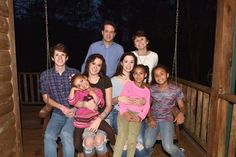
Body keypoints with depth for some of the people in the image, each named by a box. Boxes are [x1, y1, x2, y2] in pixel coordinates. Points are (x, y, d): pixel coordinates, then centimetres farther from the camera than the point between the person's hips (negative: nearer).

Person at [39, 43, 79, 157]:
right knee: (49, 136, -24)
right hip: (57, 113, 2)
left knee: (65, 134, -27)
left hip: (75, 112, -1)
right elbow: (46, 98, 6)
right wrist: (61, 107, -8)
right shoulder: (45, 75, 1)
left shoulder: (75, 73, -1)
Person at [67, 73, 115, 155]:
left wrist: (94, 95, -17)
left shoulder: (97, 91, -1)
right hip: (81, 119, 0)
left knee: (110, 130, -16)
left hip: (94, 117, 0)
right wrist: (72, 89, -18)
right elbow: (72, 102, -18)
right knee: (77, 145, -2)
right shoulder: (78, 93, -2)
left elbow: (101, 105, -9)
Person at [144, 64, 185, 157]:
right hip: (153, 119, 2)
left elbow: (182, 106, 0)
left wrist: (181, 113, -23)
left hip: (167, 120, -1)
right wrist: (150, 118, -8)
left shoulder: (176, 90, -5)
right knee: (147, 144, -17)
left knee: (168, 147, -21)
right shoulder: (152, 89, -1)